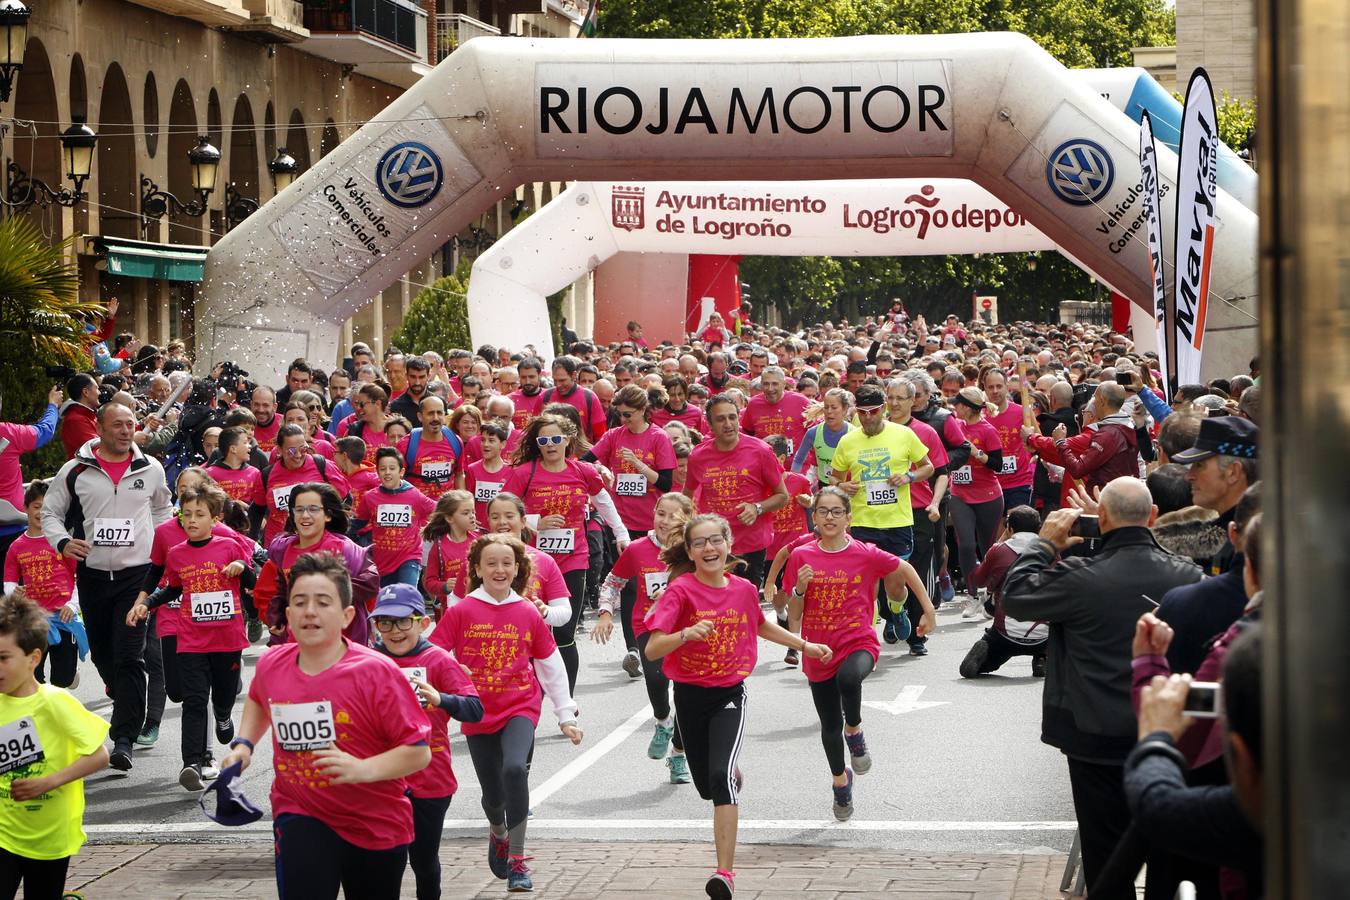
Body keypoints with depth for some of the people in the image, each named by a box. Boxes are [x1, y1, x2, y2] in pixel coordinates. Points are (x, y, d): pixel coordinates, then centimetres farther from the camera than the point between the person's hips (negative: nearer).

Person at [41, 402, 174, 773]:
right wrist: (62, 542, -11)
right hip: (92, 575, 2)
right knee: (102, 654, 12)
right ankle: (130, 710, 37)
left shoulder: (151, 469, 4)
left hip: (137, 575, -2)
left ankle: (124, 738, -15)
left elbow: (162, 508, 21)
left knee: (129, 657, -13)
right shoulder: (75, 471, 0)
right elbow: (51, 512, 7)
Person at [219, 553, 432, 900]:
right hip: (301, 818, 1)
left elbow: (419, 752, -18)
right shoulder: (271, 664, -4)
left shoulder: (376, 672, -19)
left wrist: (363, 769, -32)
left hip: (377, 827, -1)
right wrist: (243, 744, 8)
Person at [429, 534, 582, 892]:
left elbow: (551, 667, 8)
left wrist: (566, 715, 11)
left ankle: (517, 860, -18)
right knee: (493, 792, 10)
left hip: (520, 708, -1)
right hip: (478, 715, 1)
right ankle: (498, 833, 48)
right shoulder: (461, 612, -4)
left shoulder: (528, 614, 0)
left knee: (515, 769, -28)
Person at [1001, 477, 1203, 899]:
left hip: (1098, 738, -3)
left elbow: (1014, 595, -8)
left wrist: (1045, 544, 6)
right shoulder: (1187, 574, -9)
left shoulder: (1080, 578, -20)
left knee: (1106, 850, 8)